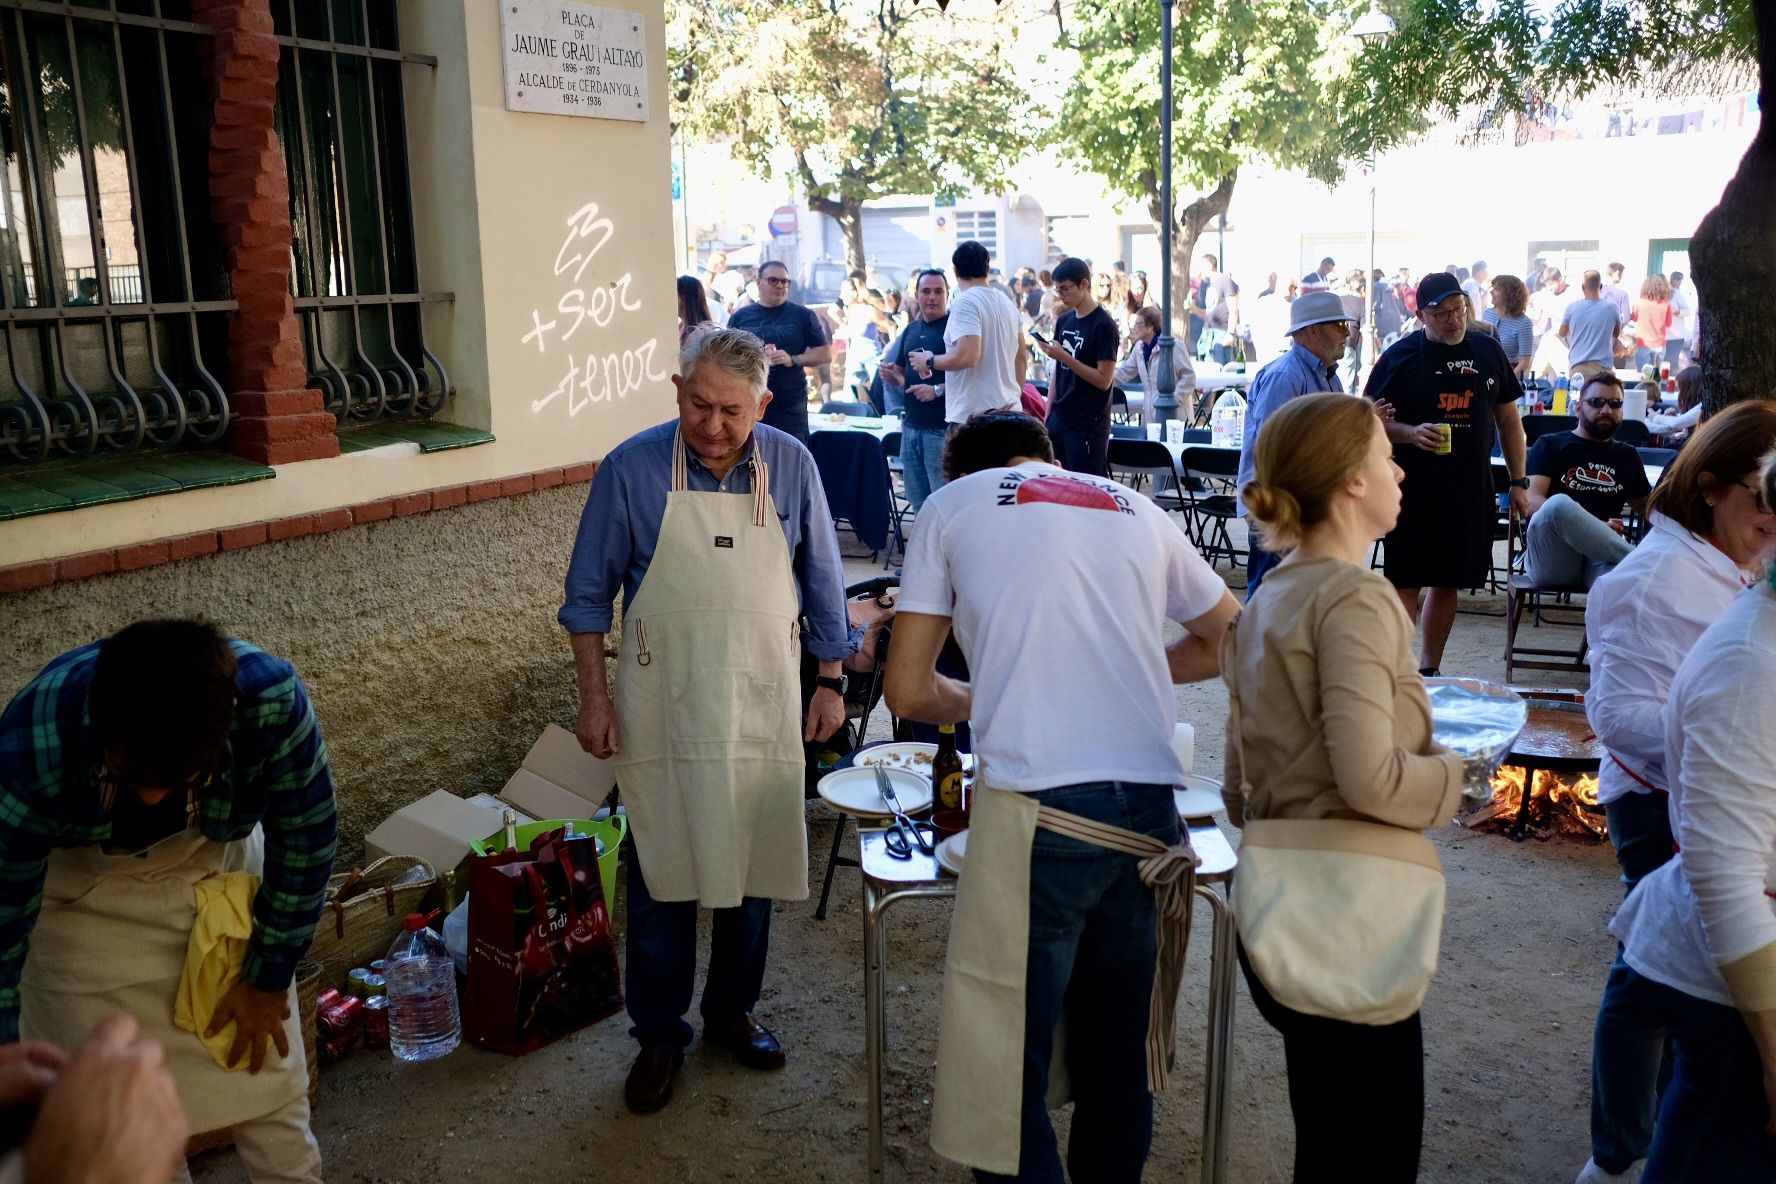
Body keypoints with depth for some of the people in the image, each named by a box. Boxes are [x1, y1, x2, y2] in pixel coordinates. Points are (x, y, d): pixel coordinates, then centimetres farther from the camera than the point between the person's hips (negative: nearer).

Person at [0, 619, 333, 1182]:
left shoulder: (271, 697, -36)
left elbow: (306, 835, -18)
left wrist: (270, 976, -7)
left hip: (218, 859, 1)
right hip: (80, 881, -1)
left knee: (265, 1061, 7)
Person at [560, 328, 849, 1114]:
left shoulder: (791, 466, -4)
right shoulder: (630, 469, -10)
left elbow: (821, 581, 6)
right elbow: (589, 593, -2)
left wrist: (830, 681, 6)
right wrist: (594, 698, -4)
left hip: (762, 706, 2)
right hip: (662, 710, -2)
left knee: (753, 867, 13)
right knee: (661, 875, 7)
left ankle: (733, 1011, 34)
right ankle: (659, 1034, 25)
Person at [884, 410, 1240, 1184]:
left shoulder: (954, 502, 12)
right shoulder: (1136, 508, 21)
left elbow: (908, 691, 9)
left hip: (1037, 809, -4)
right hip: (1148, 807, 5)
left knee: (1005, 1060, 6)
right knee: (1118, 1047, 20)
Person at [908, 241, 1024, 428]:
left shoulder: (964, 303, -12)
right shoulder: (1007, 303, 14)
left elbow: (967, 356, -23)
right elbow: (1020, 357, 18)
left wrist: (929, 361, -7)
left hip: (975, 416, -8)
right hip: (1009, 409, 8)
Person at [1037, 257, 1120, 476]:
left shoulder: (1104, 325, -10)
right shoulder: (1064, 321, 11)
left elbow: (1104, 380, -15)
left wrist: (1063, 356, -20)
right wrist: (1047, 416, 11)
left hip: (1088, 425, -7)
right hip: (1059, 418, 7)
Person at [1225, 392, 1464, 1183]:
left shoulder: (1268, 598, 12)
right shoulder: (1355, 597, -15)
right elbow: (1370, 777, -22)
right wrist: (1455, 776, -6)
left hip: (1279, 902, 9)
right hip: (1348, 908, -9)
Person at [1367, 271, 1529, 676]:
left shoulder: (1488, 351, 9)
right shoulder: (1400, 356, -3)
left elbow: (1508, 418, 15)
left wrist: (1519, 482, 11)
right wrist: (1411, 433, -20)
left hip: (1472, 489, 4)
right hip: (1414, 488, -4)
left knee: (1448, 581, 11)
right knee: (1406, 582, -4)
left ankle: (1429, 670, 23)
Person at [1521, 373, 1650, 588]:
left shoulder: (1627, 456, 25)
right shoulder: (1550, 445, 12)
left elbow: (1648, 508, 40)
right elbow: (1531, 501, -5)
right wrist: (1595, 527, -18)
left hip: (1601, 558, 2)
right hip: (1550, 558, -2)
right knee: (1559, 504, -37)